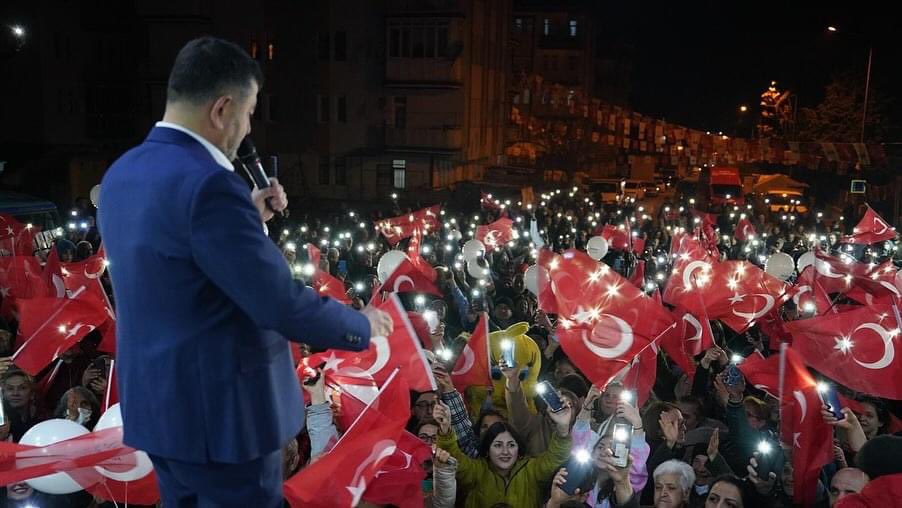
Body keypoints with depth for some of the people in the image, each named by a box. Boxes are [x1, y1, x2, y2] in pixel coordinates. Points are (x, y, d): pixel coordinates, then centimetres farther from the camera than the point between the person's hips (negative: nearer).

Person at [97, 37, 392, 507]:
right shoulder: (207, 184, -24)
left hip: (157, 400, 9)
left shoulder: (121, 174, 5)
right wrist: (361, 324, -7)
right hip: (219, 411, -9)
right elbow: (282, 305, -23)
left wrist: (247, 216, 10)